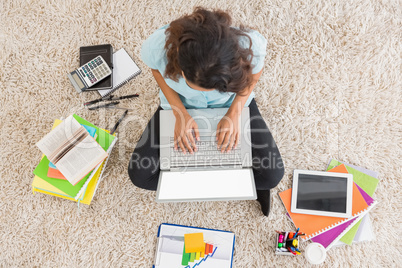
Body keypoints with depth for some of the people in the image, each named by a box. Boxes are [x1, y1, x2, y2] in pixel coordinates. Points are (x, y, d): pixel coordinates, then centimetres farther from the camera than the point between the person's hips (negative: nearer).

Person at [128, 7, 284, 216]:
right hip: (180, 105, 2)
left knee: (271, 175, -14)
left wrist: (233, 114, -22)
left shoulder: (250, 46, -38)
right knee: (140, 175, -7)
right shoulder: (157, 46, -37)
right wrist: (180, 113, -20)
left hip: (232, 104, -1)